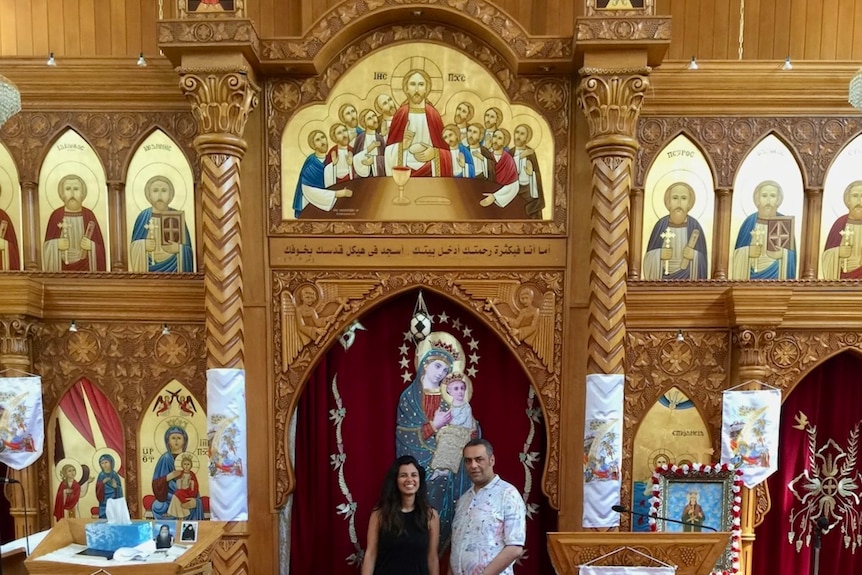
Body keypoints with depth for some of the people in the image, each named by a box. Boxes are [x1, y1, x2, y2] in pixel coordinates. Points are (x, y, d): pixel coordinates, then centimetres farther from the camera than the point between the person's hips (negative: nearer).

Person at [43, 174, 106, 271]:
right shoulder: (56, 215, -1)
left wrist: (90, 246, -18)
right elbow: (48, 246, 2)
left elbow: (99, 246, 1)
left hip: (84, 267, 0)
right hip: (62, 268, 0)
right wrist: (57, 245, -17)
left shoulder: (89, 215, 1)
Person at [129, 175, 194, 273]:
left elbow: (187, 249, 0)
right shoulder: (143, 217, 3)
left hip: (172, 267, 0)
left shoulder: (177, 216, 1)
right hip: (150, 268, 1)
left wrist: (178, 248, -19)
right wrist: (143, 246, -16)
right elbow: (134, 246, 4)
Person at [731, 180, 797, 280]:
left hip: (777, 276, 0)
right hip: (752, 276, 0)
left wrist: (782, 254, -20)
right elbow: (738, 255, 1)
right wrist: (748, 252, -18)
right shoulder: (749, 222, 2)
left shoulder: (785, 223, 2)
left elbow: (791, 256, 0)